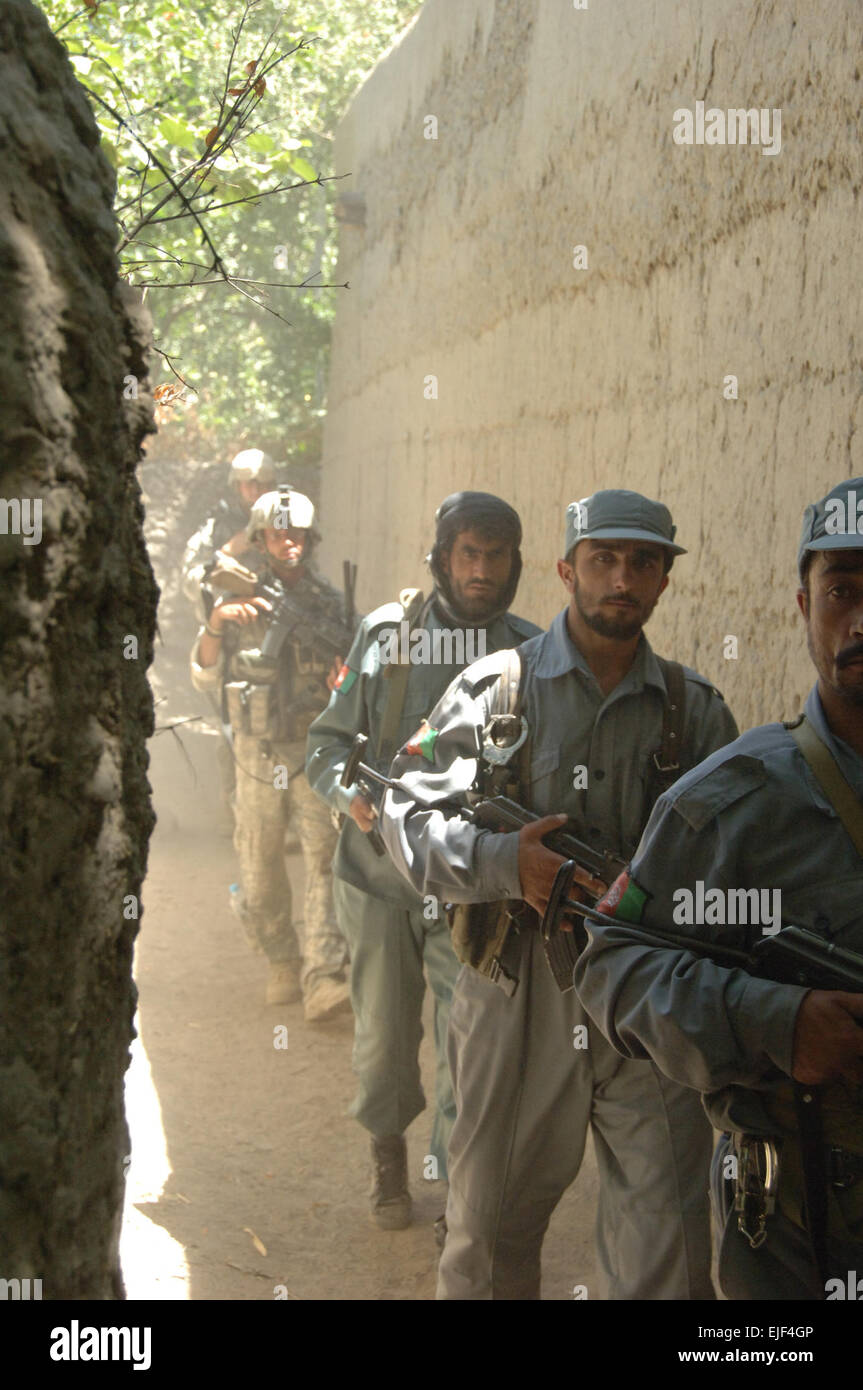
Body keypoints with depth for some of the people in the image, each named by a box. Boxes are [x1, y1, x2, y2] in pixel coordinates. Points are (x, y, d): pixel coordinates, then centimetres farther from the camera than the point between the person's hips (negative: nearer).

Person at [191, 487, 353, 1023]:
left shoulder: (330, 601, 4)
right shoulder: (240, 600, 3)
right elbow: (205, 675, -2)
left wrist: (344, 676, -14)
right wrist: (216, 622, -18)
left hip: (315, 747, -1)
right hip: (258, 751, 1)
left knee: (326, 858, -12)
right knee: (261, 867, 8)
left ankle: (323, 981, -17)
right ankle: (283, 964, 27)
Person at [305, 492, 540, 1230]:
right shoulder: (387, 634, -4)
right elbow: (329, 739, 1)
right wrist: (351, 794, -18)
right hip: (384, 873, 1)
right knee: (384, 1039, 14)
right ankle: (389, 1156, 39)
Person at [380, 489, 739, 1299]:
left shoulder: (693, 709, 8)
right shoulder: (496, 689, 2)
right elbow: (409, 816, -3)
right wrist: (505, 862, -20)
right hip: (519, 1001, -1)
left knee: (668, 1259, 2)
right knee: (489, 1233, 13)